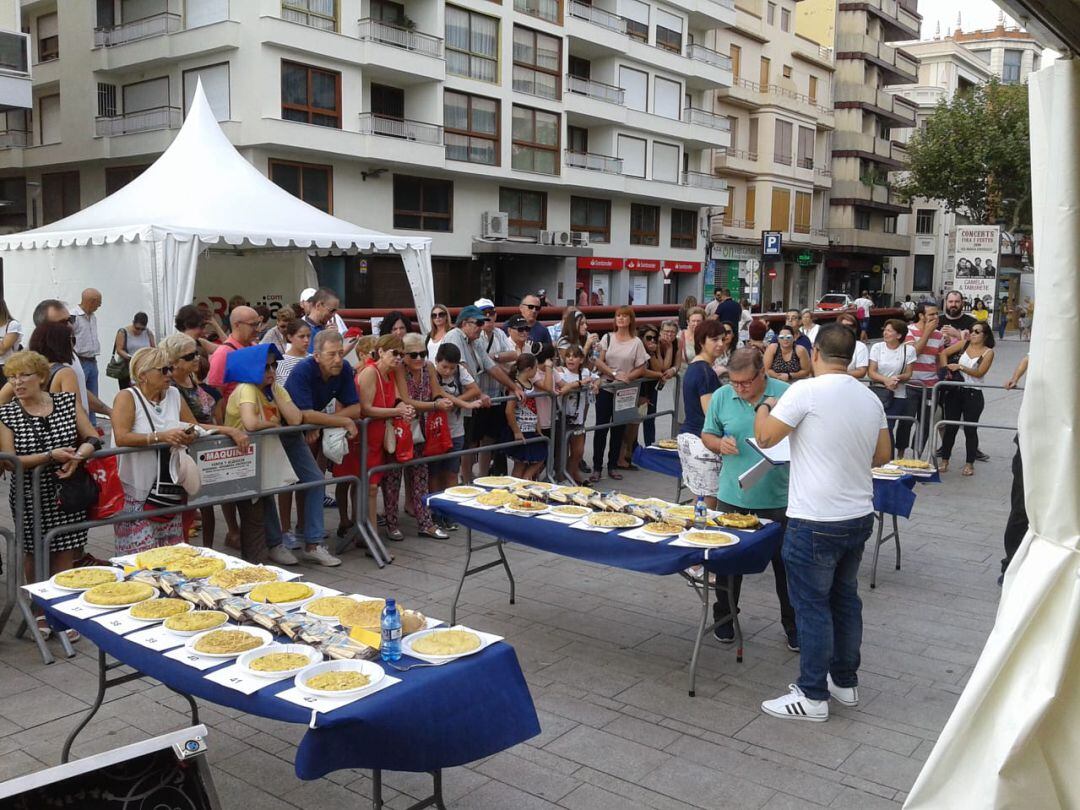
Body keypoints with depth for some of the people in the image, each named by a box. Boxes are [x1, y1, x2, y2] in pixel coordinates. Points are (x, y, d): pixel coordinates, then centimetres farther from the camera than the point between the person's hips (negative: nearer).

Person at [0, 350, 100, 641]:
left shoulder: (67, 401, 2)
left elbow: (92, 438, 4)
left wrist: (78, 456, -17)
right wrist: (50, 456, -21)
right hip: (30, 498, 0)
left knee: (65, 557, 3)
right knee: (35, 556, 9)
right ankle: (41, 612, 28)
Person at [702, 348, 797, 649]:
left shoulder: (787, 395, -9)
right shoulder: (721, 397, -1)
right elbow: (707, 435, 10)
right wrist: (720, 444, -12)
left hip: (778, 498, -2)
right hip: (733, 496, 2)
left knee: (786, 563, 10)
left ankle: (793, 624, 26)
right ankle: (724, 617, 33)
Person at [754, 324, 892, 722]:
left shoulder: (807, 391, -15)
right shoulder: (870, 398, 6)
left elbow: (765, 436, -11)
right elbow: (883, 455, 13)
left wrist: (764, 407, 7)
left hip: (816, 522, -7)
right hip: (859, 516, 7)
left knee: (812, 605, 2)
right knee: (845, 598, 19)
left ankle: (812, 696, 11)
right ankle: (845, 681, 31)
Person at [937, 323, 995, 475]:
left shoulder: (988, 352, -3)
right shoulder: (964, 344, 6)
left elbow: (979, 373, -13)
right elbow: (944, 353, 4)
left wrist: (960, 367, -18)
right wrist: (946, 368, -9)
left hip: (973, 394, -3)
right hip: (955, 391, 3)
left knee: (970, 429, 3)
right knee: (950, 427, 7)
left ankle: (969, 464, 14)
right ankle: (944, 460, 16)